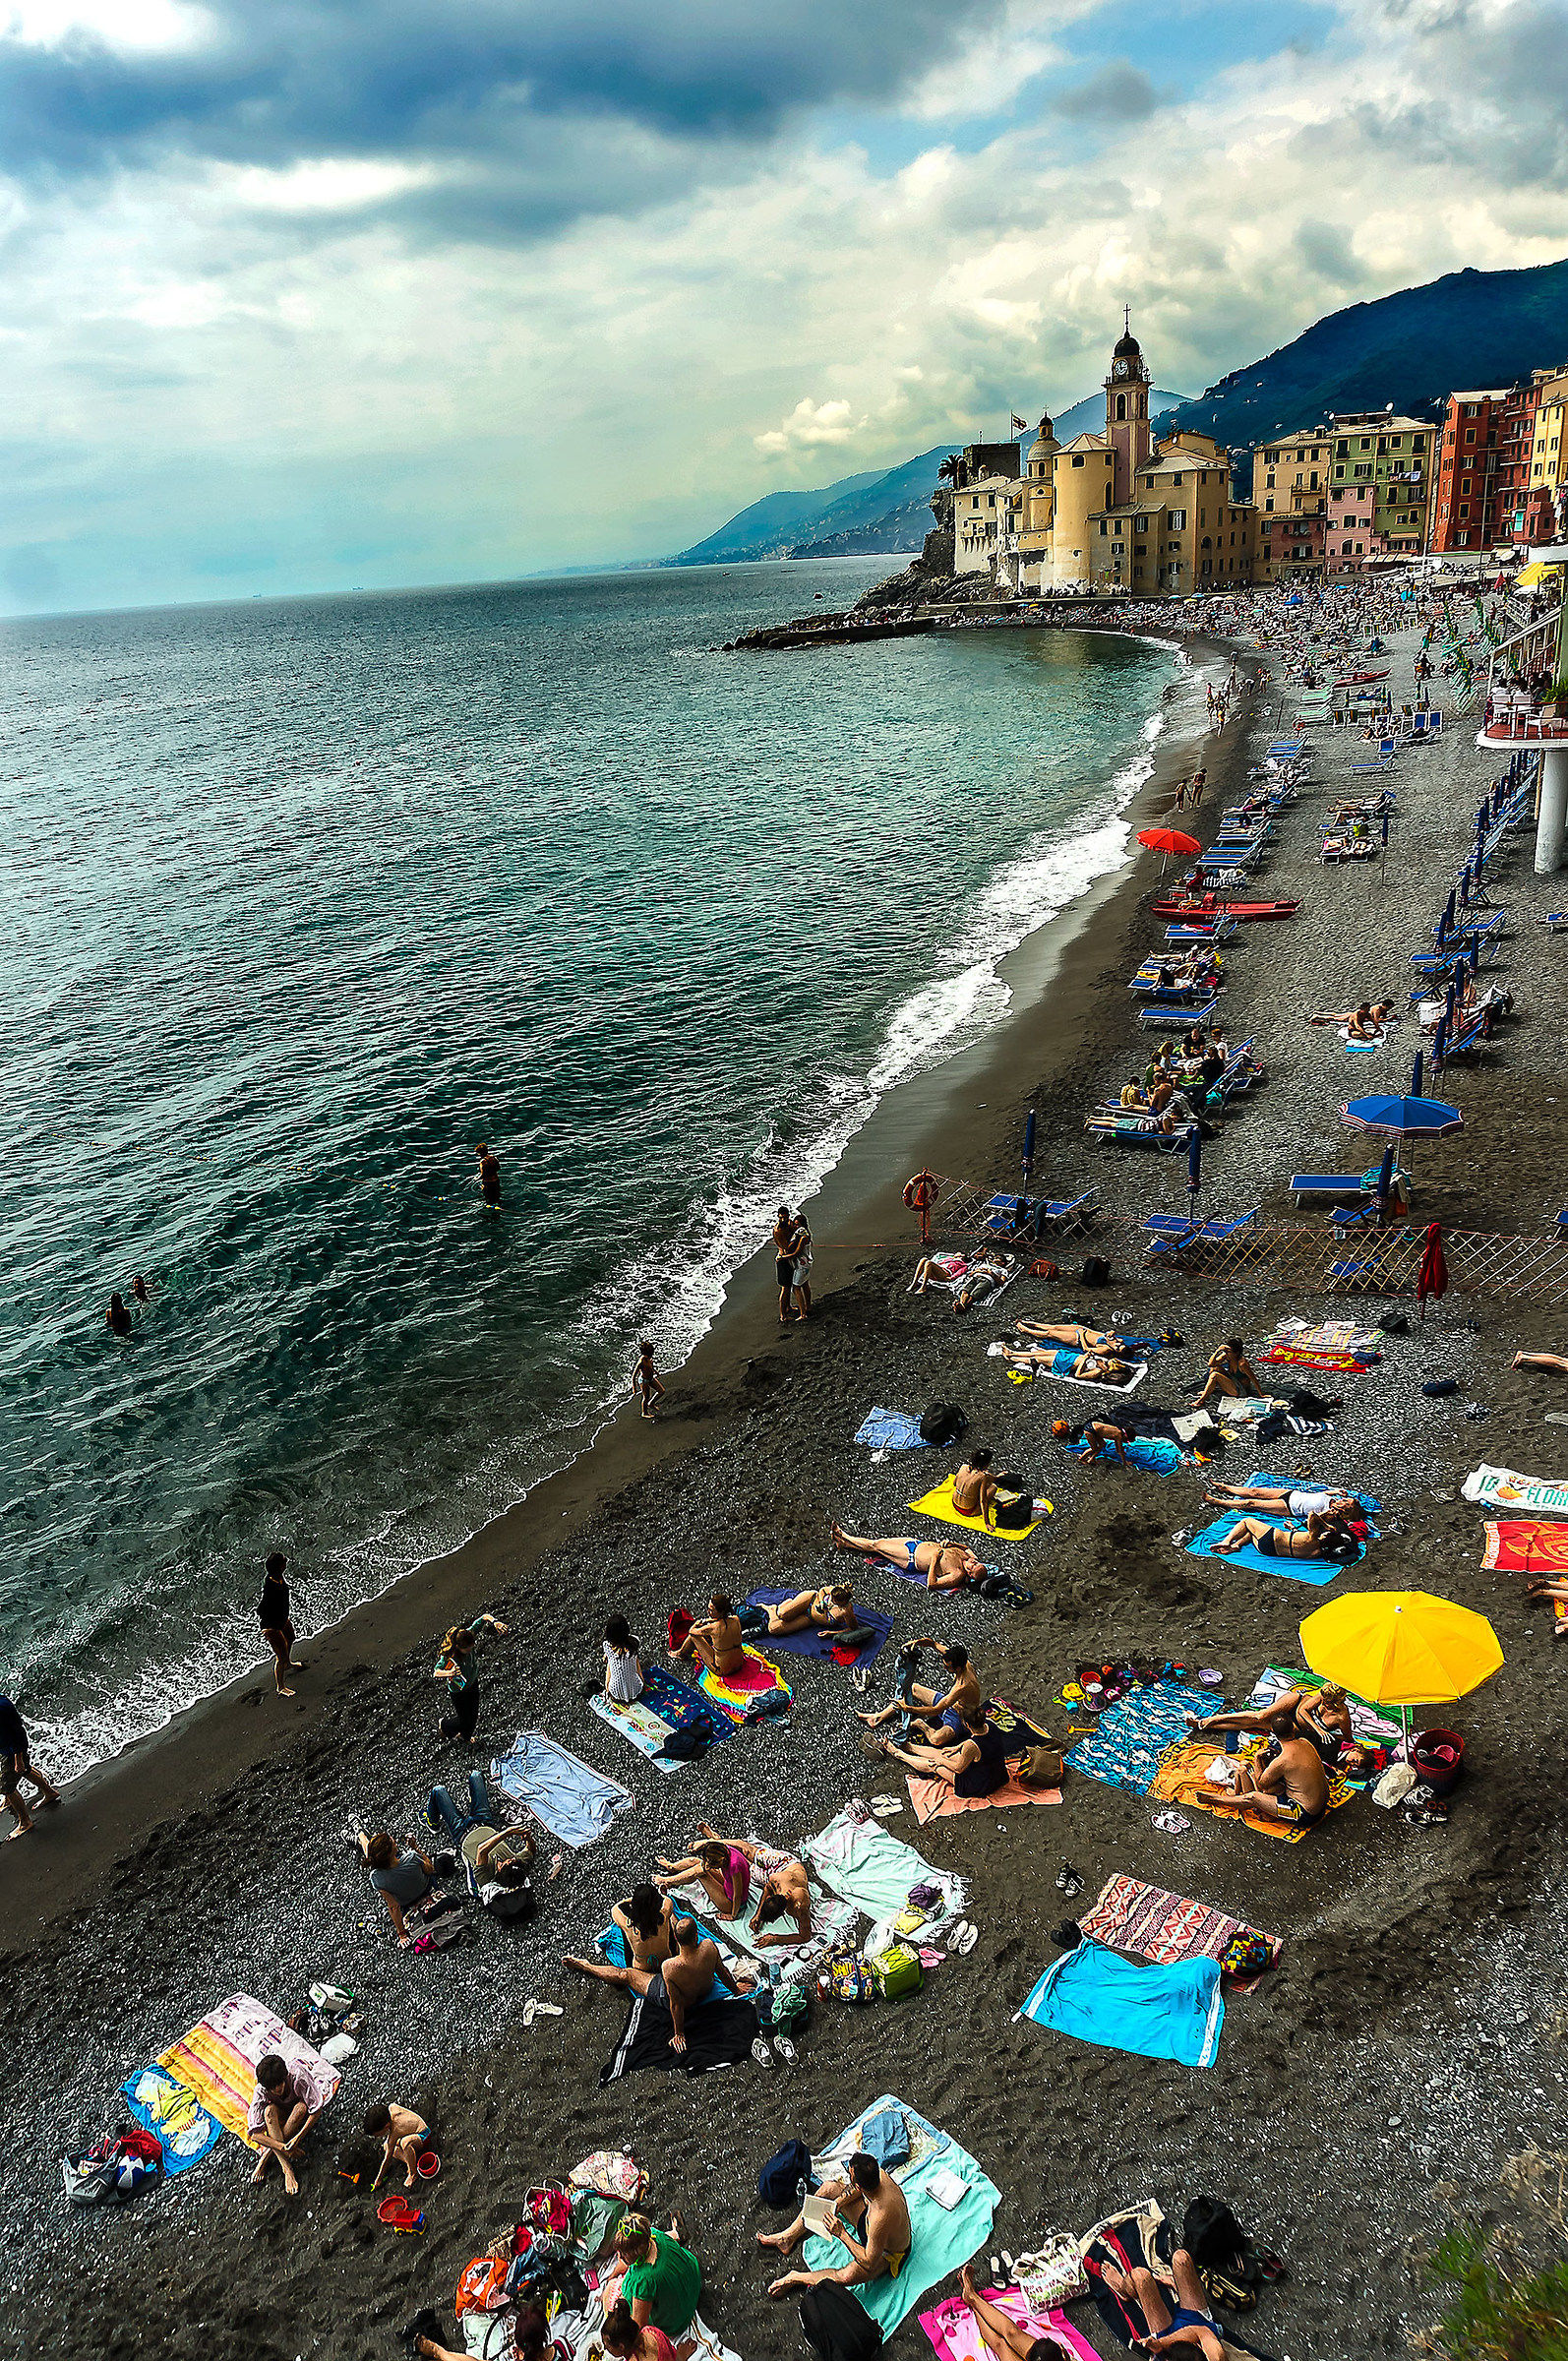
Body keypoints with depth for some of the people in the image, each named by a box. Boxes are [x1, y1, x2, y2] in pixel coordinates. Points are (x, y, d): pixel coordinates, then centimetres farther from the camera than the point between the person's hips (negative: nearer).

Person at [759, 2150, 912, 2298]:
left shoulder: (881, 2217, -44)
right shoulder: (878, 2173, -25)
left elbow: (869, 2263, -32)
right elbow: (858, 2190, 1)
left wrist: (841, 2233, -29)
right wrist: (839, 2202, -13)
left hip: (887, 2254, -8)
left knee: (847, 2276, -34)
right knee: (830, 2189, 3)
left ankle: (795, 2278, -7)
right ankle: (788, 2237, 17)